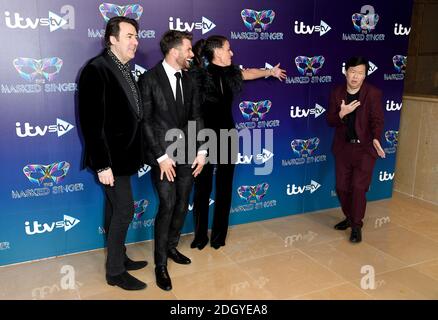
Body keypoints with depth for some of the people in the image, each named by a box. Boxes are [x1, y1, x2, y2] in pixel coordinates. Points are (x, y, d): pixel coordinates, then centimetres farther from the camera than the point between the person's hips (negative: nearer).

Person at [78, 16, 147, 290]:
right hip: (111, 158, -8)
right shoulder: (96, 69, -16)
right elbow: (92, 121, -20)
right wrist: (102, 165, -21)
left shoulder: (124, 70, 10)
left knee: (115, 209, 17)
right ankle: (115, 272, 13)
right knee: (124, 209, -3)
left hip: (122, 155, 8)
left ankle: (118, 258, 31)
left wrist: (135, 153, 10)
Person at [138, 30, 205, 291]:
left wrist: (202, 151, 2)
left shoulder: (189, 79, 9)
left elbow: (196, 116, 10)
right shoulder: (149, 79, -7)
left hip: (187, 153, 5)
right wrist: (161, 156, -13)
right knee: (168, 205, -7)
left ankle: (171, 247, 34)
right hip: (163, 154, -5)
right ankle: (161, 264, 10)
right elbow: (145, 121, -9)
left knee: (183, 205, 11)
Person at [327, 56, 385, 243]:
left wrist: (376, 139, -31)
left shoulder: (373, 93, -8)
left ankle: (357, 226, 11)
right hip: (342, 147, 4)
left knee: (359, 187, -6)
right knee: (341, 187, 10)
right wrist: (342, 113, -22)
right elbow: (330, 121, -1)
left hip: (364, 148, -3)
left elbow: (377, 119, -12)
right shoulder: (337, 93, 1)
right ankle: (349, 218, 33)